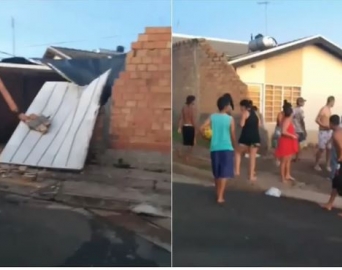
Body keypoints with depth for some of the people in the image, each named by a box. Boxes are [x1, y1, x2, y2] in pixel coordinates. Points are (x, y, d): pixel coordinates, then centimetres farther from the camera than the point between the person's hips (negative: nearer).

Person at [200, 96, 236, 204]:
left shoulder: (212, 117, 2)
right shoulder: (230, 119, -4)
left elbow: (201, 129, -9)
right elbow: (233, 135, -1)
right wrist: (234, 146, 16)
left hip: (214, 148, 4)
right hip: (226, 148, -3)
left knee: (217, 174, 16)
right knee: (224, 174, -2)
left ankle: (218, 194, 29)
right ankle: (220, 197, -8)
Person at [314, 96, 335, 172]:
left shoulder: (329, 109, 11)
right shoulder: (323, 109, -14)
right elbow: (317, 120, -17)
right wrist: (325, 126, -23)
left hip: (329, 131, 7)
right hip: (323, 132, -7)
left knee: (329, 149, 6)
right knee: (321, 149, -4)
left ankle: (327, 165, 15)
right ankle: (316, 164, 9)